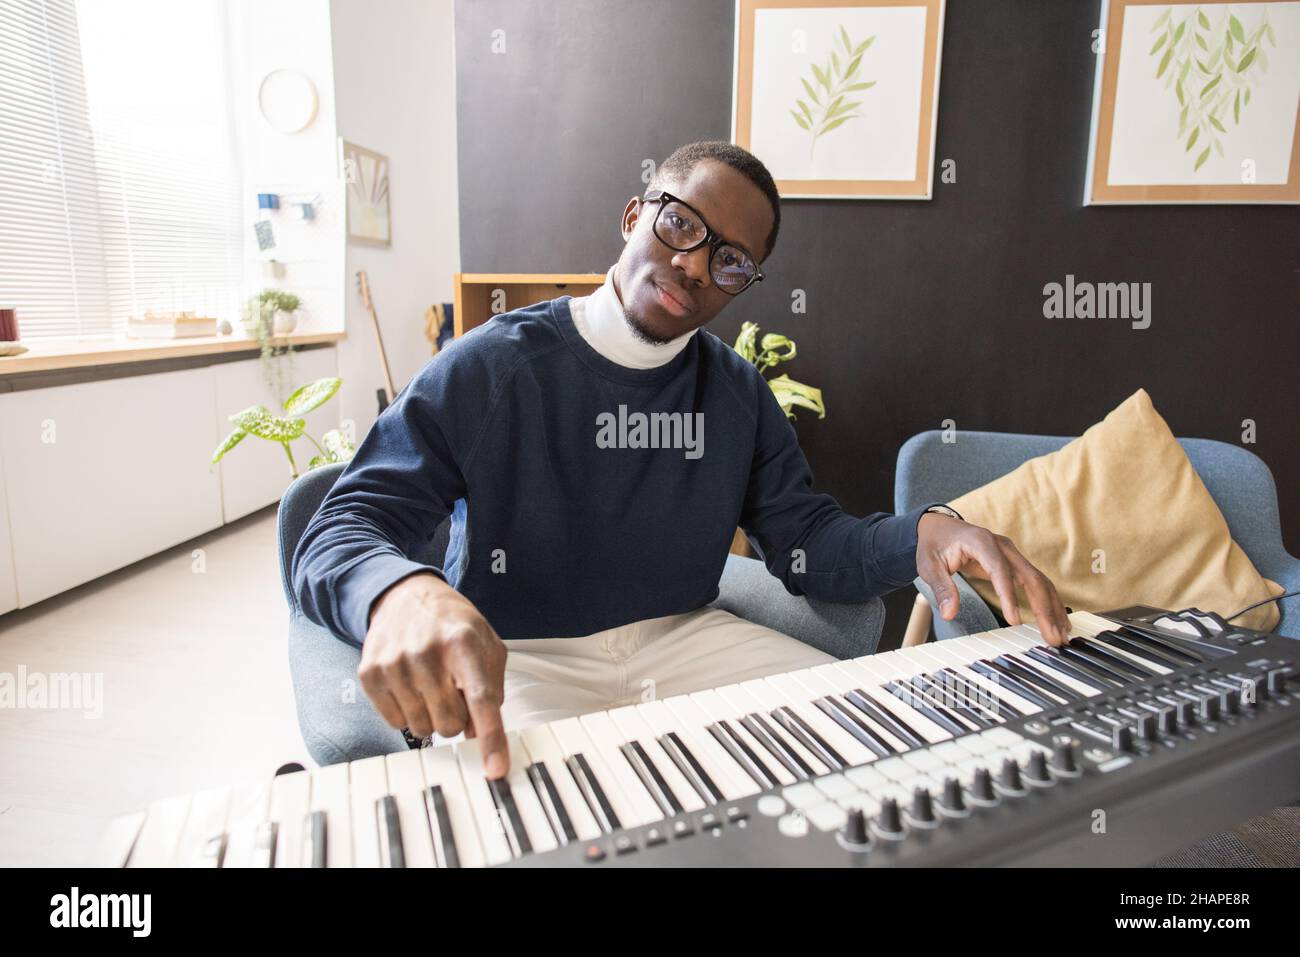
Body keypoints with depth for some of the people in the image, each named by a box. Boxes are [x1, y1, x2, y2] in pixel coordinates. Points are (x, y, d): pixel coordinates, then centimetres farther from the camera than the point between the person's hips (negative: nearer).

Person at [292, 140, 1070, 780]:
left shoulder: (739, 392, 7)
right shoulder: (487, 370, -8)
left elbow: (809, 539, 2)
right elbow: (336, 537, -13)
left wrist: (922, 532, -21)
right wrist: (401, 590, -39)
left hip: (685, 639, 5)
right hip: (520, 661, -3)